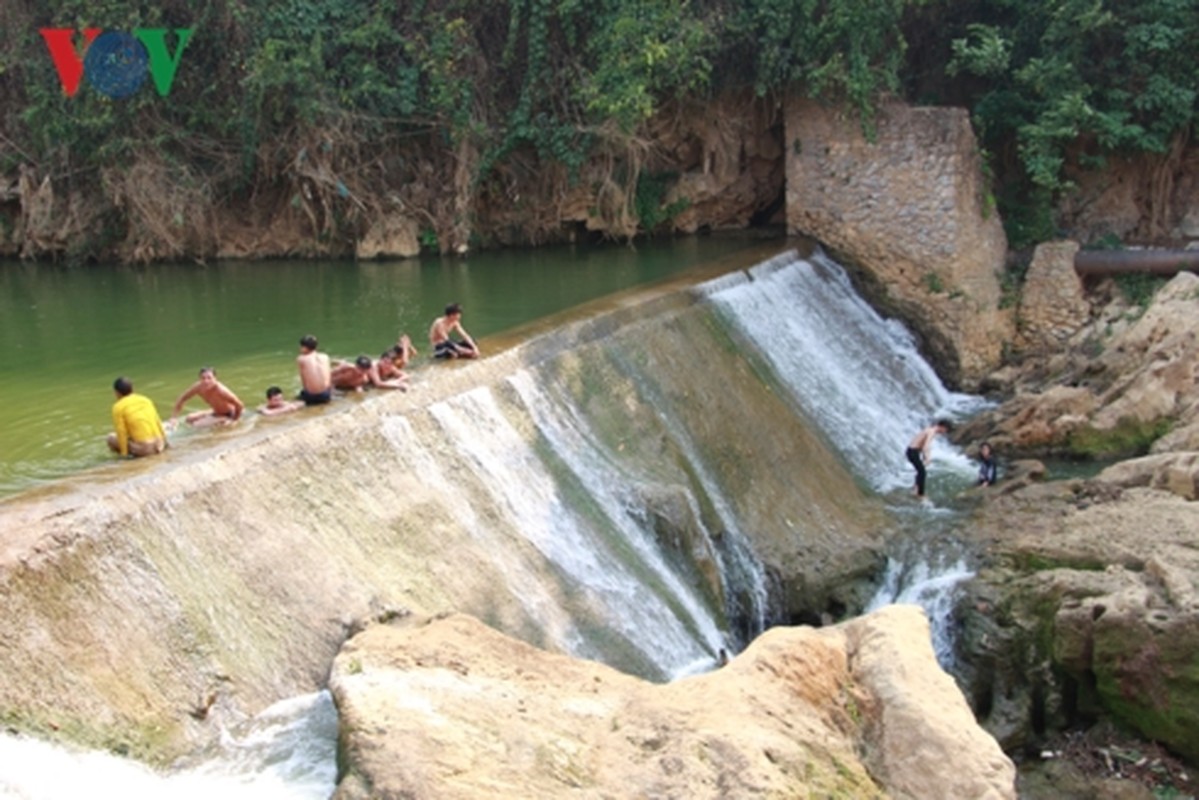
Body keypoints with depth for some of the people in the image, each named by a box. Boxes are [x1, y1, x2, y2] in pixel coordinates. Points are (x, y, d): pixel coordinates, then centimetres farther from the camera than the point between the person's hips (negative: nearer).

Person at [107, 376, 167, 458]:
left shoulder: (118, 407, -2)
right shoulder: (145, 399, 13)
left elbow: (121, 432, -7)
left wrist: (124, 453, -3)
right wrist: (164, 441, 23)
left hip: (143, 448, -6)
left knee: (111, 437, 15)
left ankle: (136, 453, 3)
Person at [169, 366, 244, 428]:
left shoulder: (221, 390, -37)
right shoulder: (198, 387, -19)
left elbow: (240, 405, -34)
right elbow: (181, 399, -4)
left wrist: (233, 421, -21)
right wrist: (173, 418, -10)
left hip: (230, 415, -7)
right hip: (217, 412, 7)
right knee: (189, 419, 3)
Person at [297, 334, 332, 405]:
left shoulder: (301, 359, -1)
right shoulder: (325, 357, 6)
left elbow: (303, 381, 0)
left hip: (311, 396, -1)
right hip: (326, 395, 1)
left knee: (302, 392, 34)